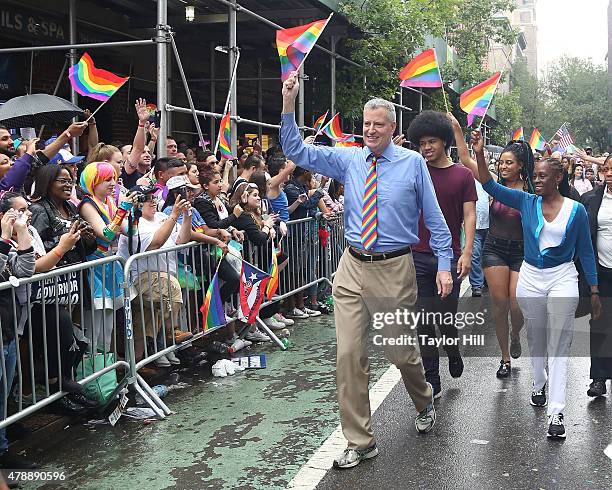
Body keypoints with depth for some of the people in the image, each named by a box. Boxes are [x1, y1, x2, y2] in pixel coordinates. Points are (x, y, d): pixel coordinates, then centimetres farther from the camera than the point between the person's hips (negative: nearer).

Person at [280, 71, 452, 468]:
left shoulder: (413, 163, 0)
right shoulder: (348, 160, 6)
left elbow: (434, 217, 3)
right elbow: (296, 151, 0)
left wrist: (444, 265, -2)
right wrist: (289, 103, -11)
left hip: (395, 270, -2)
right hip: (353, 269, 3)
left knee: (402, 352, 9)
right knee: (349, 356, 1)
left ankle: (424, 402, 44)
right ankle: (360, 442, 15)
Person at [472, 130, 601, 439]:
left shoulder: (576, 210, -4)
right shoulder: (527, 202, 0)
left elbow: (585, 252, 1)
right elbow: (490, 186, -8)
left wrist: (594, 291, 1)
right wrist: (479, 154, -19)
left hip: (562, 278, -3)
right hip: (530, 277, 3)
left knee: (559, 344, -5)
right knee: (535, 339, 16)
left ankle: (556, 413, -5)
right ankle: (539, 384, 42)